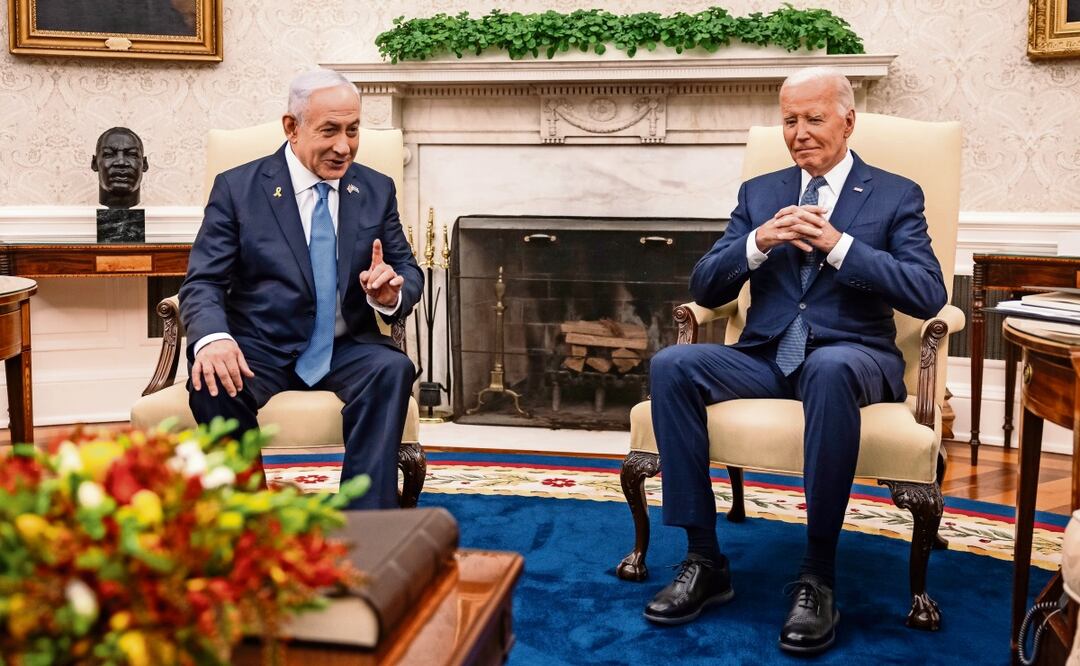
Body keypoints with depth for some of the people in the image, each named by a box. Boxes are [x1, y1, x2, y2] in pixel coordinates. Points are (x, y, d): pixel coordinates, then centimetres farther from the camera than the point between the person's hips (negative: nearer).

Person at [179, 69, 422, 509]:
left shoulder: (377, 191, 10)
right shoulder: (237, 188, 2)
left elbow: (409, 272, 11)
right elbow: (203, 283, -4)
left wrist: (391, 292, -17)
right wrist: (212, 337, -29)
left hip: (347, 351, 2)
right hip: (262, 351, -1)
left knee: (393, 369, -30)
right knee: (212, 381, -33)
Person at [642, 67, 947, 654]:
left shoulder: (896, 196, 8)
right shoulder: (758, 193, 17)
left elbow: (928, 296, -6)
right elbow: (706, 289, 9)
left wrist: (837, 244, -15)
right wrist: (759, 242, -11)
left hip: (851, 355, -3)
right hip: (766, 357, 4)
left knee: (829, 370, -40)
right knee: (670, 366, -25)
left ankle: (817, 577, -28)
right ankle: (703, 560, -19)